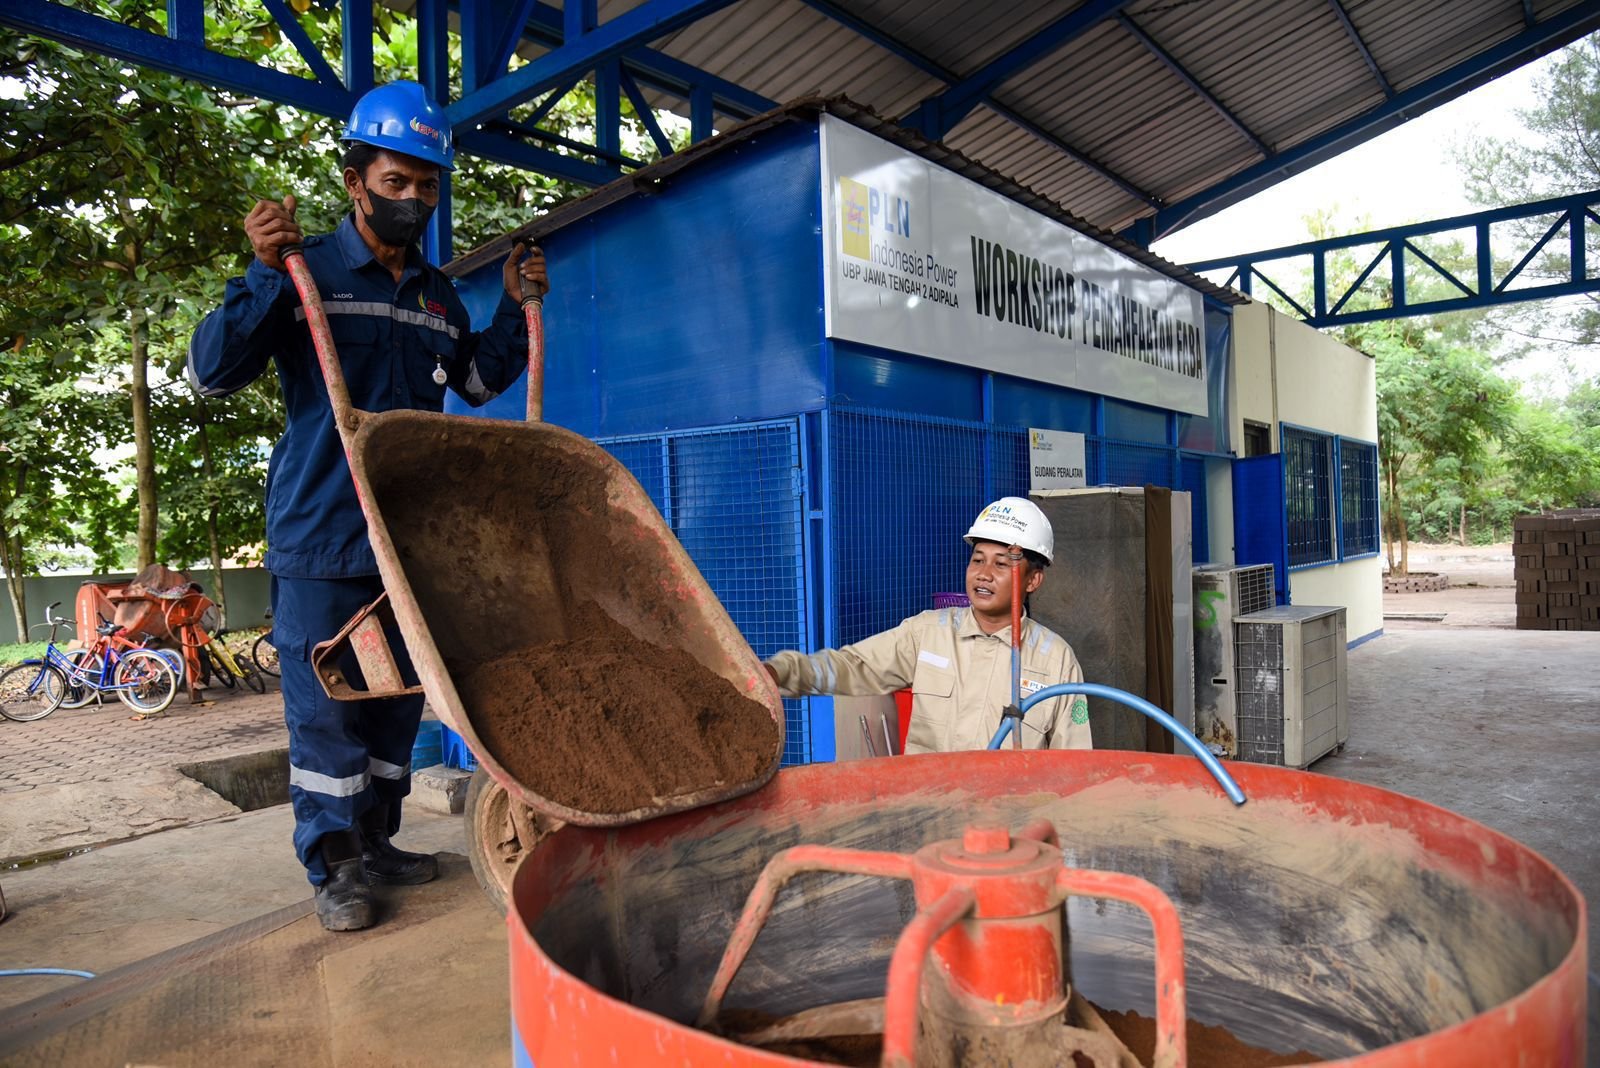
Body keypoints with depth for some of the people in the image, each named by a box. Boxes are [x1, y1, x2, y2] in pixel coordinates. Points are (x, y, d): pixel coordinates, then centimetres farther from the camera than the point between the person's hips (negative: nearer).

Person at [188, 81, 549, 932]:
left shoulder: (437, 295, 13)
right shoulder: (305, 272, -4)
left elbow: (478, 382, 23)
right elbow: (211, 373, -10)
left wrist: (516, 307, 11)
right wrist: (264, 273, -22)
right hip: (320, 535, -5)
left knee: (398, 698, 12)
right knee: (325, 702, 0)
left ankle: (374, 841, 27)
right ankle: (332, 865, 13)